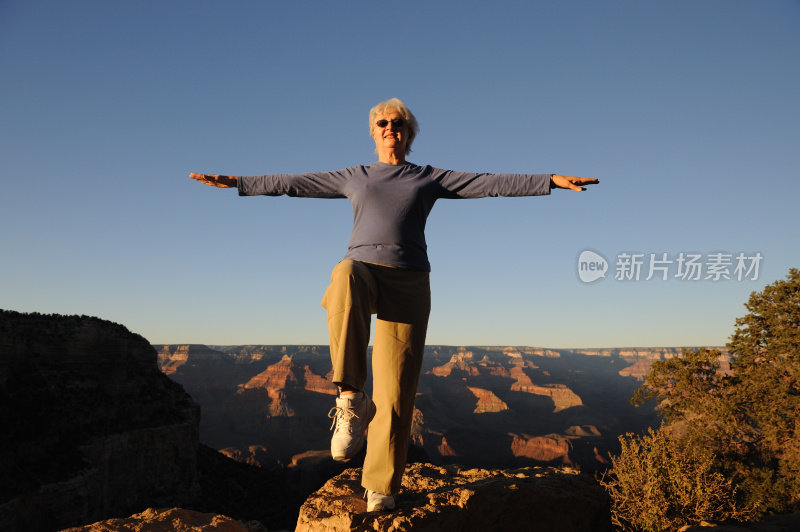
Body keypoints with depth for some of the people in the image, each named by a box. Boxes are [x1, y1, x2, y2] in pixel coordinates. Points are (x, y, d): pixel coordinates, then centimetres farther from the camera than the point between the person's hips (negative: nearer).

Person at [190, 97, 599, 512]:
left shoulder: (430, 178, 17)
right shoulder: (354, 178, 22)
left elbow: (492, 183, 9)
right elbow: (292, 183, 23)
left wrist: (552, 180, 0)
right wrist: (236, 183, 22)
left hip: (407, 282, 0)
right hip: (361, 271, 0)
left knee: (395, 391, -7)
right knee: (345, 276, -40)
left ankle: (380, 488, 7)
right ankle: (352, 399, -31)